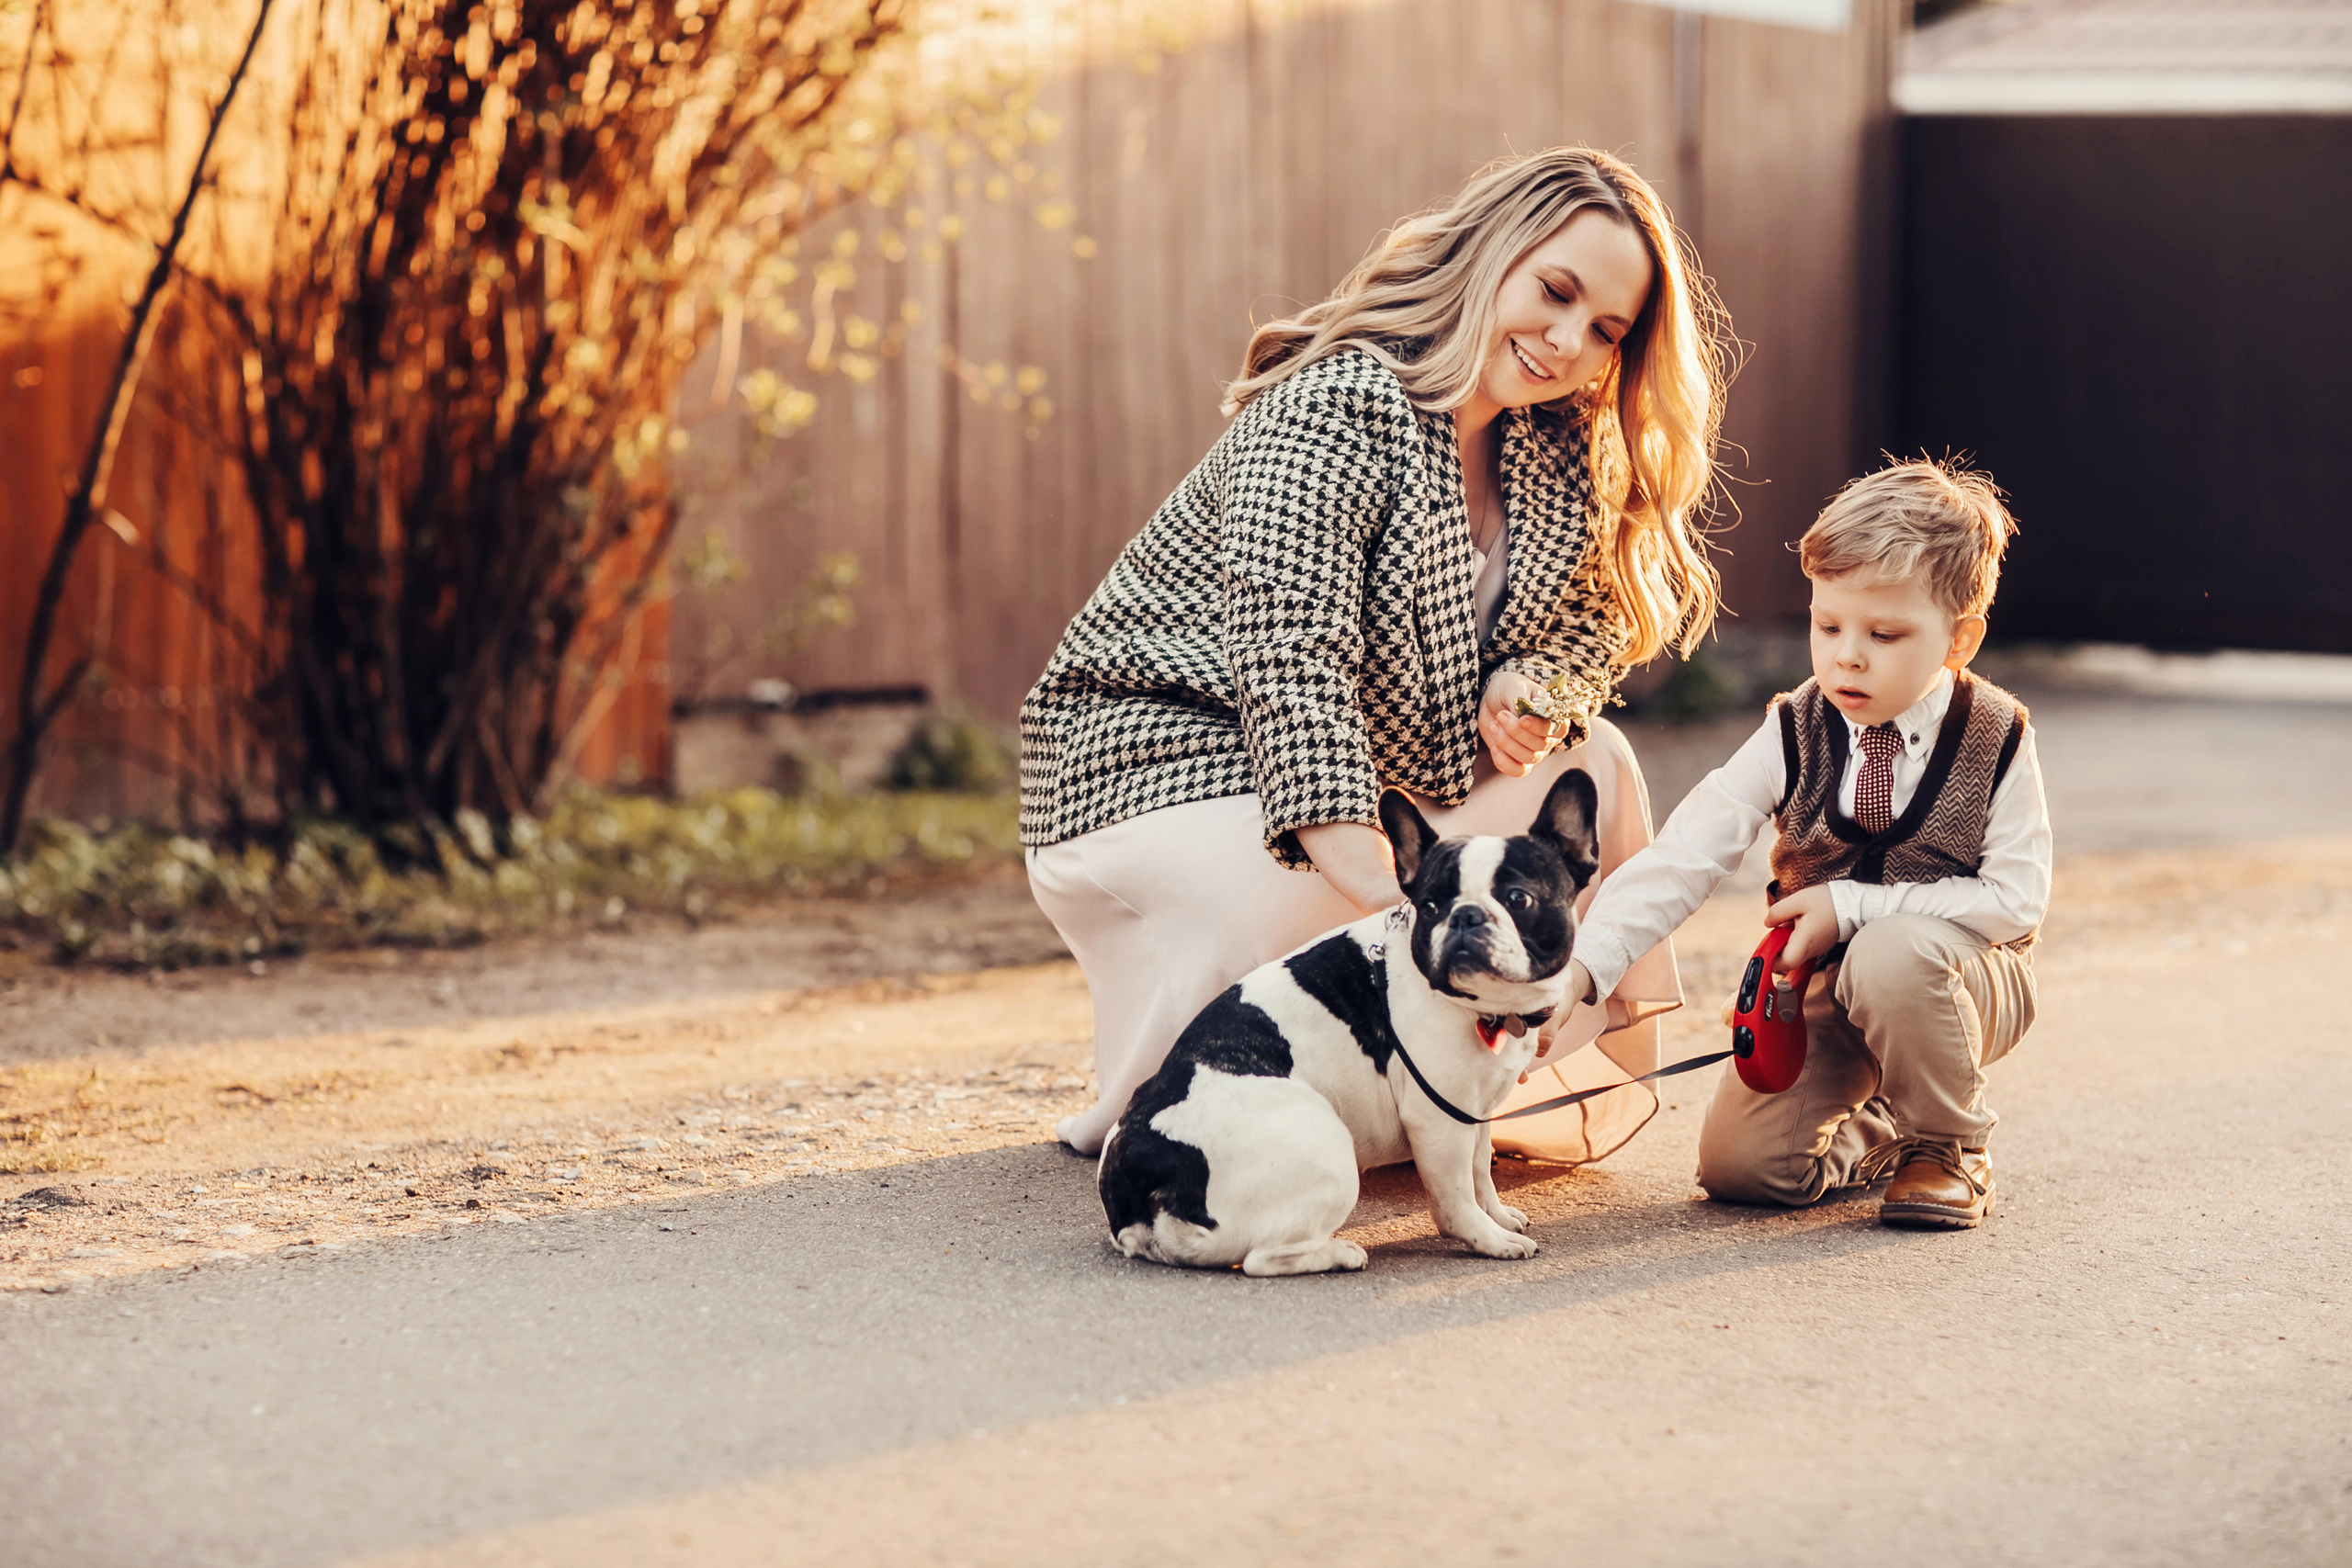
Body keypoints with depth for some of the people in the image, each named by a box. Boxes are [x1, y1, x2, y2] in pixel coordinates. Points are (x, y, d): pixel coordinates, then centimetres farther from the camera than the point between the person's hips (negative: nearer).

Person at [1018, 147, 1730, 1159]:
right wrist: (1393, 894, -45)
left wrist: (1533, 682, -14)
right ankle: (1144, 1098, -5)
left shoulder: (1554, 451, 1)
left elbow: (1596, 617, 13)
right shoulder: (1333, 411, -25)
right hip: (1170, 759, -8)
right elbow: (1289, 660, -35)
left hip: (1381, 780, 8)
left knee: (1588, 762, -3)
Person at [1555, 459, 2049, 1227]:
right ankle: (1870, 1130, 20)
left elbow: (2017, 898, -17)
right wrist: (1582, 961, -32)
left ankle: (1948, 1147, -10)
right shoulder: (1794, 736, -9)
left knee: (1892, 955, -38)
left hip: (1963, 975, -3)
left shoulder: (1996, 738, -13)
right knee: (1736, 1163, -14)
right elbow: (1684, 855, -17)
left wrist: (1854, 906, -24)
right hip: (1824, 987, 3)